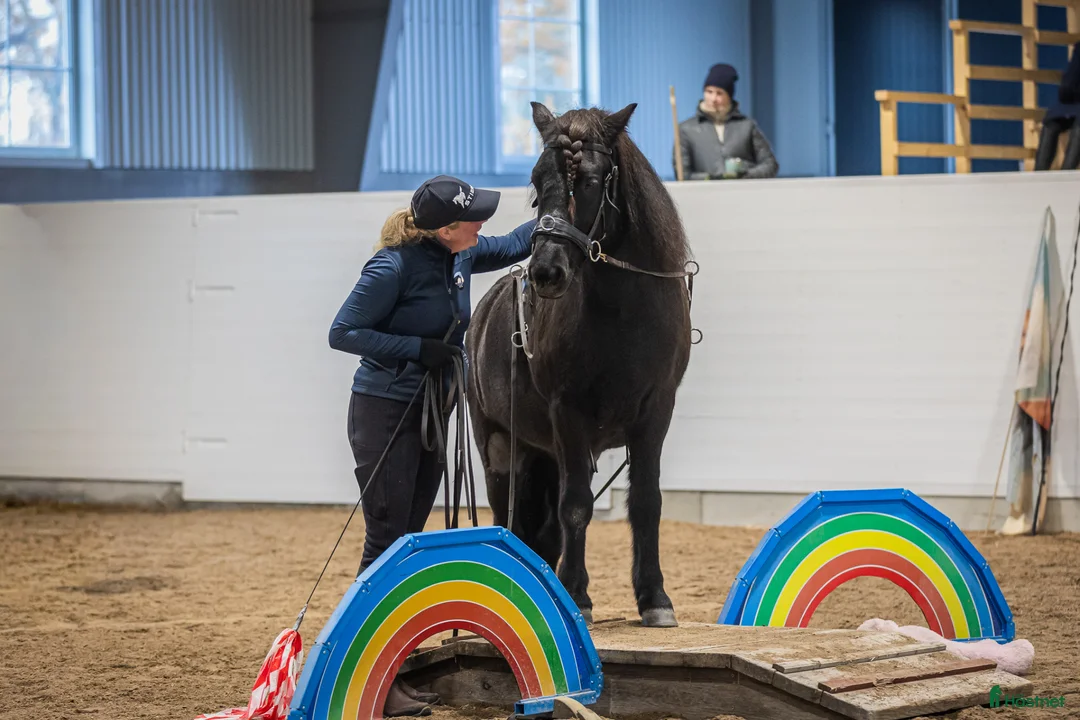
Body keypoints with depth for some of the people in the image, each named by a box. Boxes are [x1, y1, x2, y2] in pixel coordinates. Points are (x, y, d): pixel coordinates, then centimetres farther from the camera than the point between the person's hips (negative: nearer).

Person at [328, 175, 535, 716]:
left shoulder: (460, 256, 3)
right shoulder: (394, 267, -20)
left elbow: (513, 245, 22)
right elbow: (343, 333, -17)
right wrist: (418, 348, -22)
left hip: (430, 412, 8)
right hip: (384, 413, -8)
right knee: (386, 542, -8)